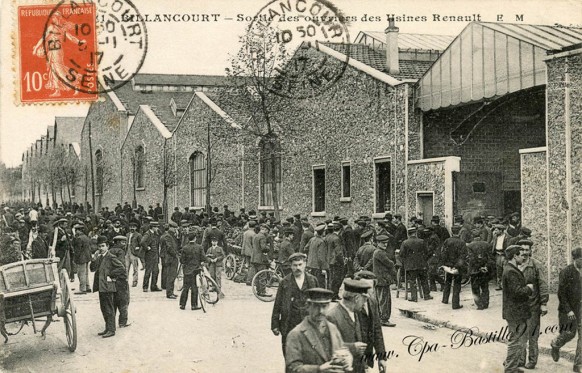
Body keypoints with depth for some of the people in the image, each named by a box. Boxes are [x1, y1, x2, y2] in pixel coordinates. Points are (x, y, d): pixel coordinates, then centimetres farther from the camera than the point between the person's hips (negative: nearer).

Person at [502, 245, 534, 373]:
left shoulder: (509, 269, 12)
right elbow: (517, 291, -27)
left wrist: (527, 287, 11)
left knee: (522, 339, 21)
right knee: (516, 342, -1)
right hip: (516, 313, -11)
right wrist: (529, 288, -10)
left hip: (516, 312, 11)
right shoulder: (511, 272, -21)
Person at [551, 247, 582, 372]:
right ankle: (556, 345, 40)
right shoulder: (566, 272, -13)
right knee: (569, 333, 6)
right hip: (568, 307, -4)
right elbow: (561, 293, -12)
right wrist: (568, 310, -15)